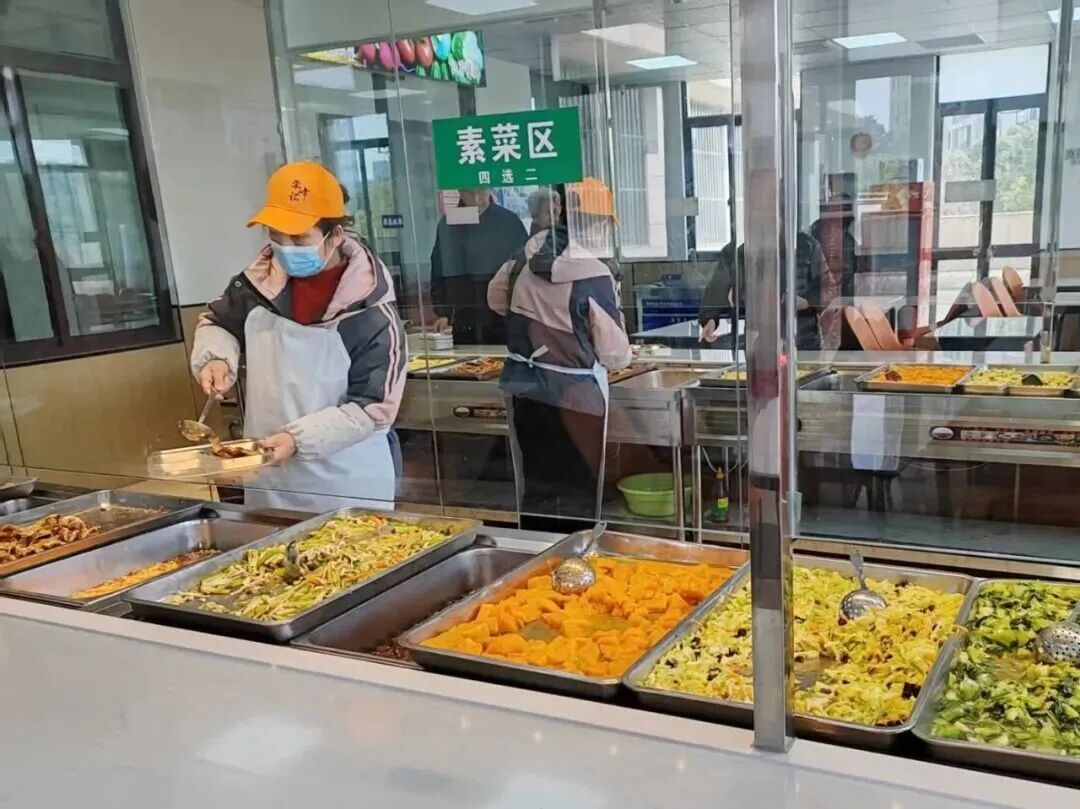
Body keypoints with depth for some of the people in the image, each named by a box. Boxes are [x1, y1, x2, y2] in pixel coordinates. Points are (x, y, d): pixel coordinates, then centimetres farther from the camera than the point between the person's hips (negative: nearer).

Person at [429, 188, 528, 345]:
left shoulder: (509, 221, 0)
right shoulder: (448, 225, 3)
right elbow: (439, 274, 8)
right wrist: (442, 313, 1)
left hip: (505, 320, -1)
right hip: (464, 324, 1)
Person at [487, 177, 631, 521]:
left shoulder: (531, 249, -2)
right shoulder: (595, 276, -18)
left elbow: (496, 298, 14)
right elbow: (615, 355, -13)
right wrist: (623, 354, 8)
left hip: (523, 386, 6)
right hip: (574, 395, -6)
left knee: (535, 485, 18)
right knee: (578, 492, 10)